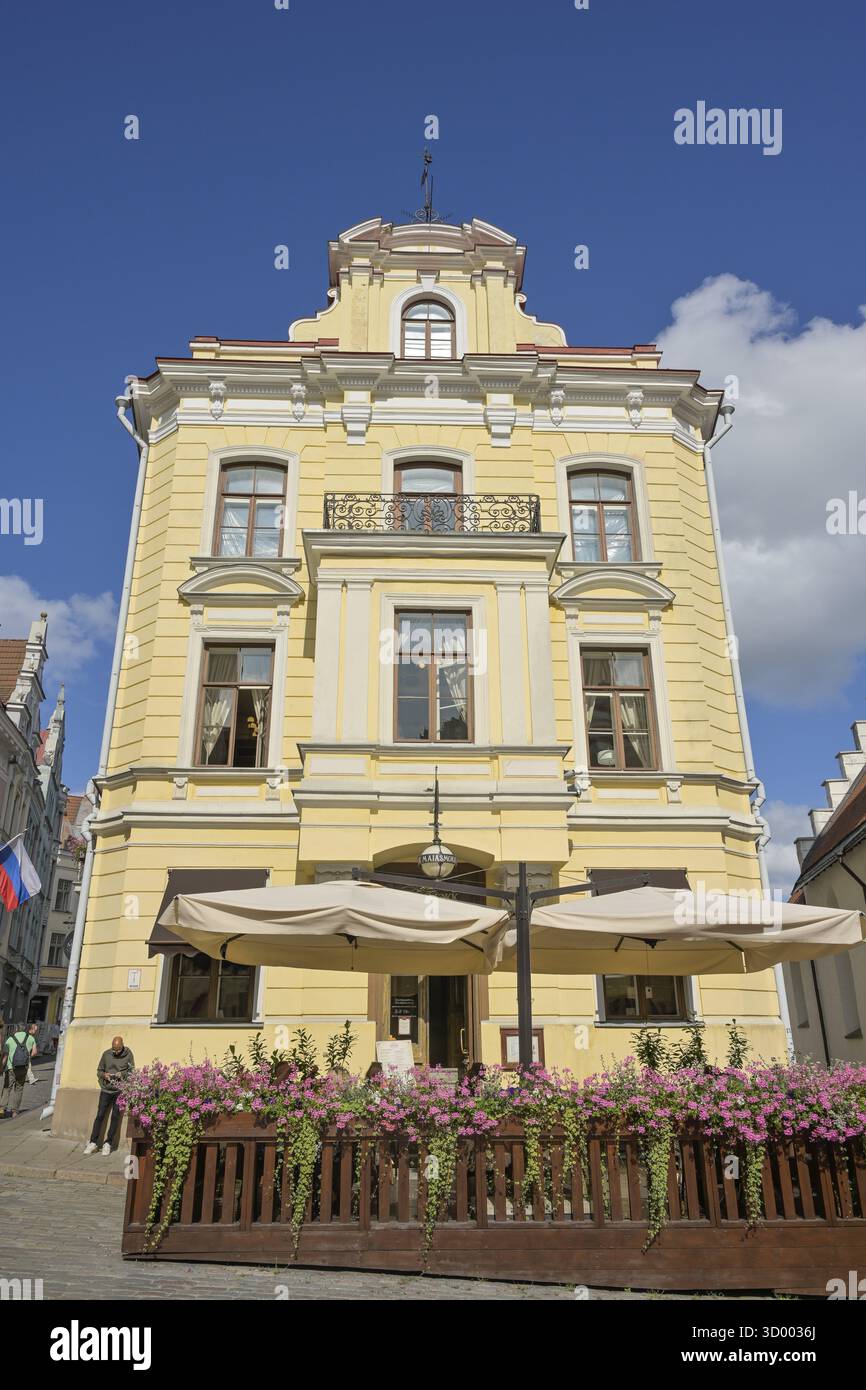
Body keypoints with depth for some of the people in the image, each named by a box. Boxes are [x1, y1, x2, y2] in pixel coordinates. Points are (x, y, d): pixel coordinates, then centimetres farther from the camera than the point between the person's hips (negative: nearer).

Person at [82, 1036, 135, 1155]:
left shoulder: (128, 1055, -3)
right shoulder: (106, 1054, 1)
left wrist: (122, 1074, -17)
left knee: (115, 1116, 0)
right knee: (100, 1115, 0)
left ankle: (108, 1143, 9)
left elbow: (132, 1072, 1)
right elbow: (99, 1071, 8)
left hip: (120, 1090, -1)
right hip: (106, 1089, 1)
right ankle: (93, 1142, 9)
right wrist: (104, 1075, -13)